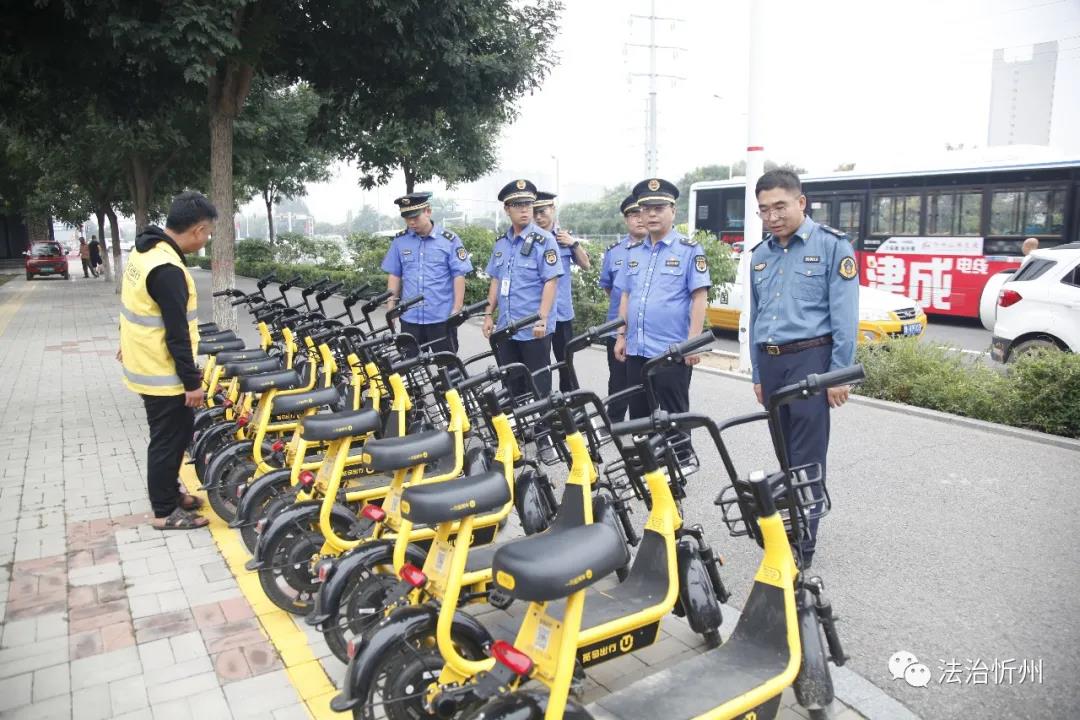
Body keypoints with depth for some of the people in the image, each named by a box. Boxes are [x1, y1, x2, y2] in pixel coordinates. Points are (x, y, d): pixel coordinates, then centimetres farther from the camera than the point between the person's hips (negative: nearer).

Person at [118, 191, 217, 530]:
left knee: (178, 432, 20)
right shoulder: (168, 270, -27)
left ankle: (169, 494, 34)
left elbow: (137, 308, 19)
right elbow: (176, 334, -25)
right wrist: (192, 381, -18)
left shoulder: (145, 250, 5)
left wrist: (127, 344, 31)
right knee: (168, 440, 4)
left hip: (145, 364, 10)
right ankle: (165, 511, 17)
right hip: (163, 374, -10)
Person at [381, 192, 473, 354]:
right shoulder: (400, 240, 4)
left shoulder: (449, 240, -5)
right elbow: (394, 275, 9)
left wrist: (456, 310, -10)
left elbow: (459, 276, -6)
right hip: (409, 318, 3)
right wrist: (391, 308, 5)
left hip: (442, 317, -3)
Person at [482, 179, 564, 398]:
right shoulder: (501, 243, 11)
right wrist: (488, 315, 12)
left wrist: (542, 320, -19)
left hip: (534, 329, -6)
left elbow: (551, 282, -14)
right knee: (511, 384, 15)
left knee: (538, 386, 3)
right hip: (506, 328, 6)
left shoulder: (544, 240, -8)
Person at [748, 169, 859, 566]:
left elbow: (845, 315, -8)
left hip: (810, 357, -6)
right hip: (770, 361, 6)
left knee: (807, 455, -3)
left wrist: (839, 373, -12)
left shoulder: (831, 245, -4)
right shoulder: (760, 255, 14)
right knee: (783, 451, 15)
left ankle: (803, 541, 5)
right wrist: (757, 374, 17)